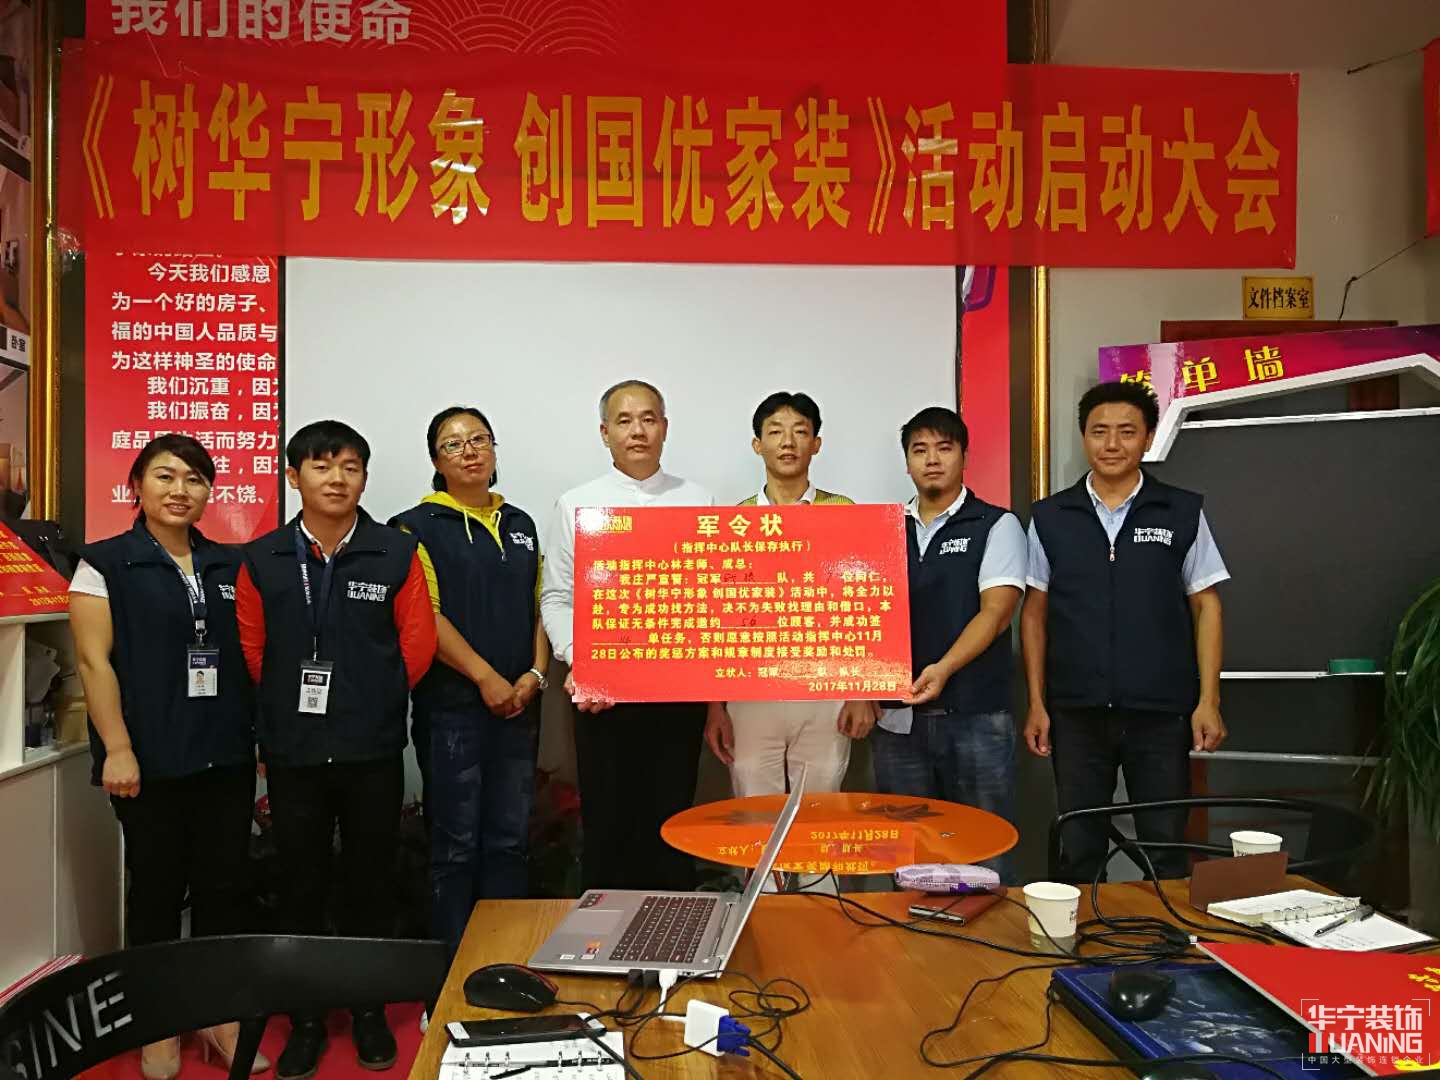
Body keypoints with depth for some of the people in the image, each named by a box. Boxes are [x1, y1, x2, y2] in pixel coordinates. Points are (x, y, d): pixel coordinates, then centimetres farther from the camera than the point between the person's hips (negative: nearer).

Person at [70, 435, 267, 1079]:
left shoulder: (231, 566, 10)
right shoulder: (105, 564, 0)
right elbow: (94, 660, -7)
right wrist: (118, 748, -14)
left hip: (227, 758, 4)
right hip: (151, 761, -3)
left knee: (226, 885, 8)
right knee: (158, 888, 7)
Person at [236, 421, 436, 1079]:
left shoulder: (397, 553, -4)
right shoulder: (261, 561, 1)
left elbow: (417, 642, -2)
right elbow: (252, 652, 6)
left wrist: (376, 703, 2)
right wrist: (292, 708, 6)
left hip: (372, 752, -1)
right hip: (292, 753, 1)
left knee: (369, 883, 10)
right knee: (301, 887, 11)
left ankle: (369, 1011, 28)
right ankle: (305, 1018, 27)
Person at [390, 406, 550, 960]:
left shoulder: (520, 524, 15)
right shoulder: (419, 526, -1)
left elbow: (540, 607, 13)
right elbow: (425, 617, -10)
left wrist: (535, 674, -2)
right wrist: (486, 677, -15)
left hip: (518, 704, 5)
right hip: (452, 704, -5)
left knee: (510, 841, 10)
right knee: (456, 845, 1)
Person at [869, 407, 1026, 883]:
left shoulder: (996, 526, 2)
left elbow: (997, 610, -9)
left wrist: (943, 669, -22)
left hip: (976, 717, -3)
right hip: (898, 718, 4)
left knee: (983, 857, 2)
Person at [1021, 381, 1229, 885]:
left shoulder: (1183, 512, 2)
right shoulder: (1050, 517, 3)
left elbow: (1205, 606, 4)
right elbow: (1035, 612, 6)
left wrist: (1208, 701, -2)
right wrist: (1036, 704, 2)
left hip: (1162, 712, -1)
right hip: (1076, 713, 1)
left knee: (1165, 850, 8)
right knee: (1078, 853, 11)